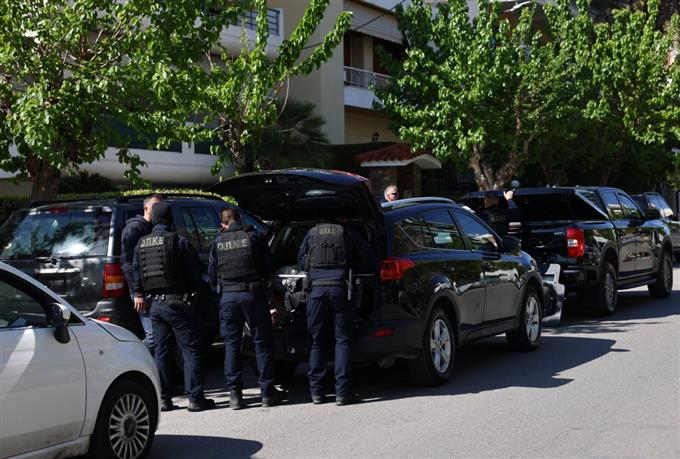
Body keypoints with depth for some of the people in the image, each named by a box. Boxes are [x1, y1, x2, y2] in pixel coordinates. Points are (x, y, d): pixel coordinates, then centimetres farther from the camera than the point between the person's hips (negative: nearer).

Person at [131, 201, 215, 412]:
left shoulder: (141, 244, 8)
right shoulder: (177, 241, -10)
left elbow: (136, 271, 15)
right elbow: (195, 269, -5)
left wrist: (138, 294, 26)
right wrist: (192, 290, 12)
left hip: (156, 304, 6)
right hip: (177, 302, -6)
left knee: (161, 351, 12)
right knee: (191, 350, -1)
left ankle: (164, 398, 13)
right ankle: (195, 398, -3)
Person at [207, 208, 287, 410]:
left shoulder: (218, 242, 7)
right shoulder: (254, 236, 1)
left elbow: (212, 273, 9)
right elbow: (268, 267, 4)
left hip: (228, 297, 2)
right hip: (252, 294, -2)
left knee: (231, 344, 8)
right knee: (262, 342, 5)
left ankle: (234, 393, 6)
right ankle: (267, 391, 7)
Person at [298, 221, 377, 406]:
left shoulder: (312, 233, 16)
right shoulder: (349, 233, 9)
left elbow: (301, 261, 22)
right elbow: (369, 261, 8)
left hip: (316, 288, 2)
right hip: (340, 287, -2)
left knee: (317, 341, 8)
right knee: (343, 340, 2)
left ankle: (316, 391, 7)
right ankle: (342, 392, -3)